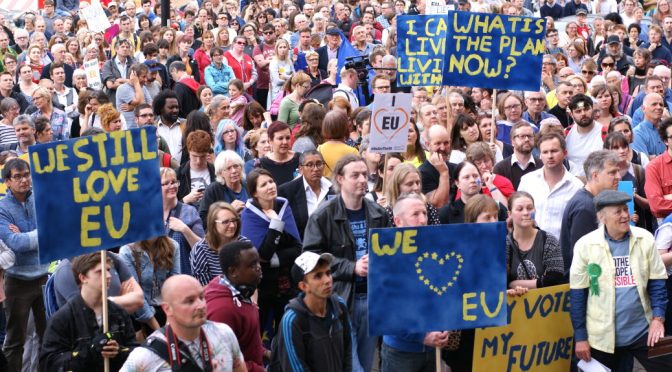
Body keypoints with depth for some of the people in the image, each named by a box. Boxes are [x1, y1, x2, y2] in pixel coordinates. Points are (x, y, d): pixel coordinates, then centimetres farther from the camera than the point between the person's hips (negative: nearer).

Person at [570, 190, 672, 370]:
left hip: (643, 332, 1)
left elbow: (657, 283, 3)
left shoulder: (645, 239, -3)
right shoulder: (585, 245, -8)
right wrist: (580, 337, -3)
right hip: (602, 336, -1)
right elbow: (577, 294, -3)